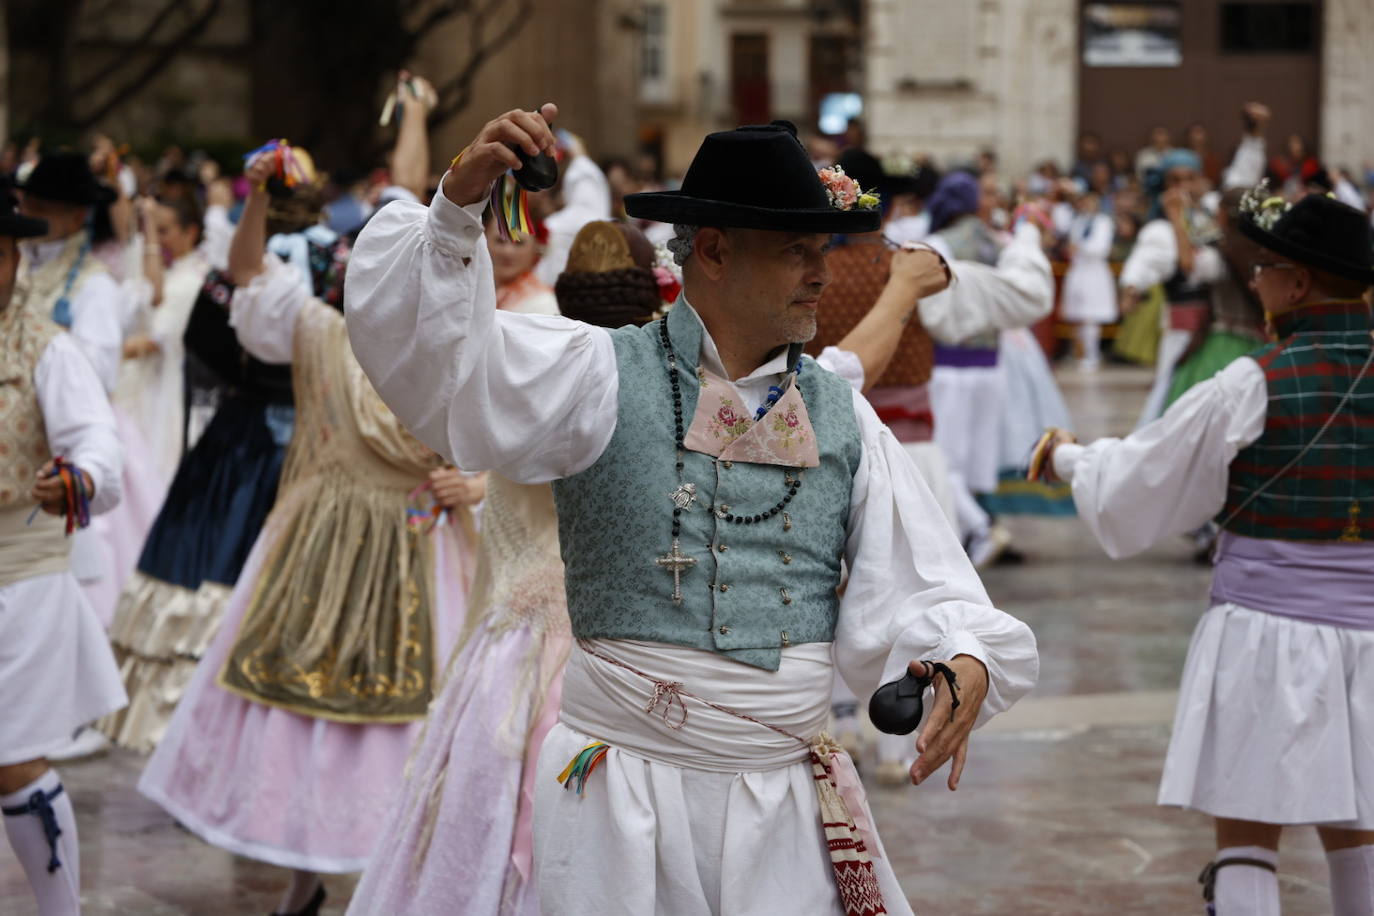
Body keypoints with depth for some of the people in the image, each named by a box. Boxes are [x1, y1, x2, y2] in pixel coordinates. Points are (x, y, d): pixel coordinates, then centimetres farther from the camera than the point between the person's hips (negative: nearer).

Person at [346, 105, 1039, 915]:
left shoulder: (841, 417, 7)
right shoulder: (603, 378, -4)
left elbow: (918, 591, 3)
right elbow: (421, 352, -14)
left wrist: (967, 662, -18)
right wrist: (459, 208, -27)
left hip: (790, 806, 3)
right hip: (624, 796, -3)